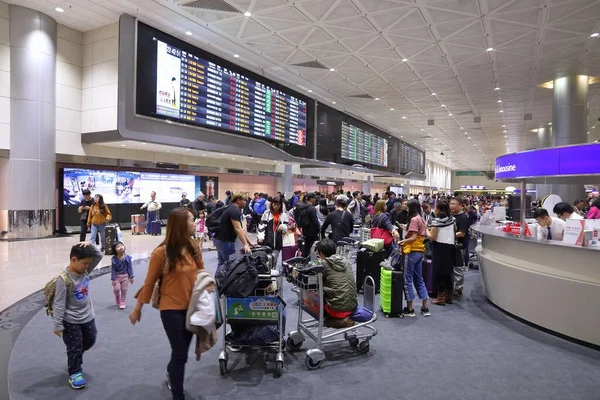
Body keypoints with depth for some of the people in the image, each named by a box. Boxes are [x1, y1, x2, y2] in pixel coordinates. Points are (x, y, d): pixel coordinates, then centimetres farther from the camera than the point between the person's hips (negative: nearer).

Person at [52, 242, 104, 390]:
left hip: (88, 317, 7)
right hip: (71, 321, -7)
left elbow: (99, 256, -6)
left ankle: (75, 358, 49)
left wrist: (90, 245, -24)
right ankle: (74, 373, 24)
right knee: (74, 348, 6)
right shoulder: (64, 279, -25)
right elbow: (59, 304, -22)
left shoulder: (85, 271, -6)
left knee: (90, 341, 23)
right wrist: (58, 325, -18)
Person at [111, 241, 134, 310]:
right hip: (117, 276, 0)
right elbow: (113, 270, -9)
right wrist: (113, 279, -10)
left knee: (124, 290, 6)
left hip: (125, 276, 1)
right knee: (116, 289, -4)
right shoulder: (114, 259, -14)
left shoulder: (127, 258, -12)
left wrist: (131, 277, -4)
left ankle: (122, 303, 21)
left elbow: (130, 268, -5)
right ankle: (117, 297, 32)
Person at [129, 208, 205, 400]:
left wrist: (207, 283, -9)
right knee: (180, 353, 0)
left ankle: (171, 373, 55)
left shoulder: (194, 248, -2)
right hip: (172, 309, -6)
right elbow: (150, 282, -8)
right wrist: (137, 308, 0)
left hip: (192, 307, 6)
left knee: (182, 350, 22)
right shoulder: (162, 252, -18)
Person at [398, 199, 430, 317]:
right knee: (419, 280, 15)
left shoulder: (414, 219, -15)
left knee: (408, 280, -1)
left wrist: (401, 242, -11)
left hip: (413, 252, -9)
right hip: (420, 251, 9)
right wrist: (407, 228, 14)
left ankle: (409, 309, 5)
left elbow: (413, 238, -19)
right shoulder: (421, 219, 13)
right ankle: (425, 308, 19)